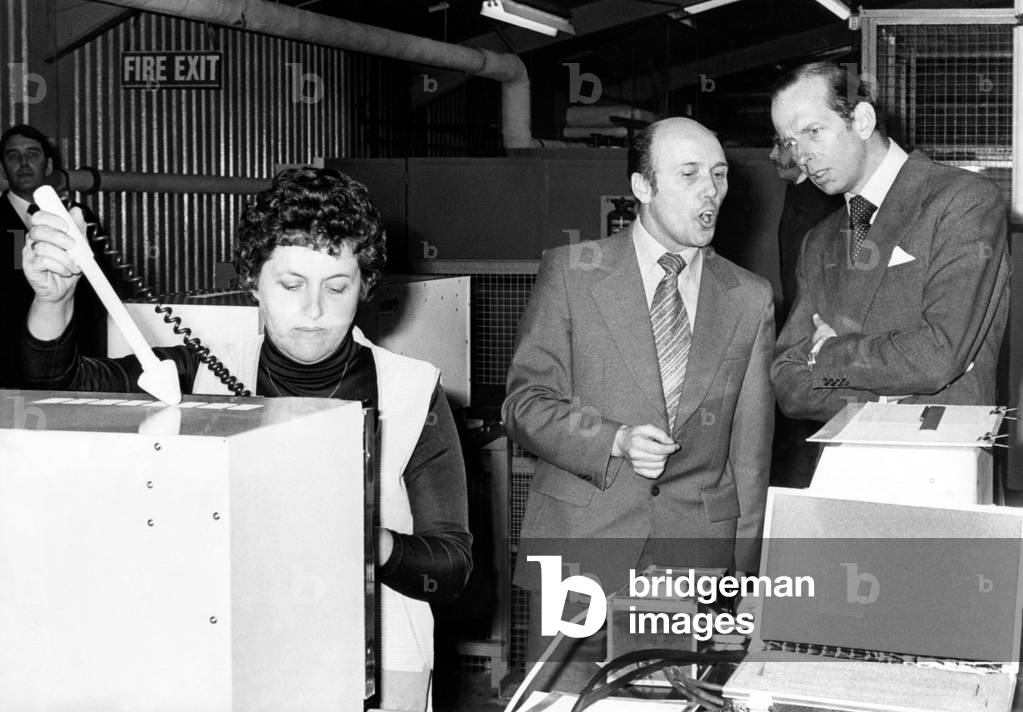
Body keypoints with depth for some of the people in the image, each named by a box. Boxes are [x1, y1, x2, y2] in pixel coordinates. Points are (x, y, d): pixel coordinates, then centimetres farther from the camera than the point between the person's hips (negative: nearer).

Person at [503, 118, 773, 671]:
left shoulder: (750, 298, 8)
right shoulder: (571, 272, 1)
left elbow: (750, 448, 10)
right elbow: (526, 404, -1)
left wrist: (745, 573, 7)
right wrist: (615, 442, -17)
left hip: (699, 554, 2)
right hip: (579, 542, -1)